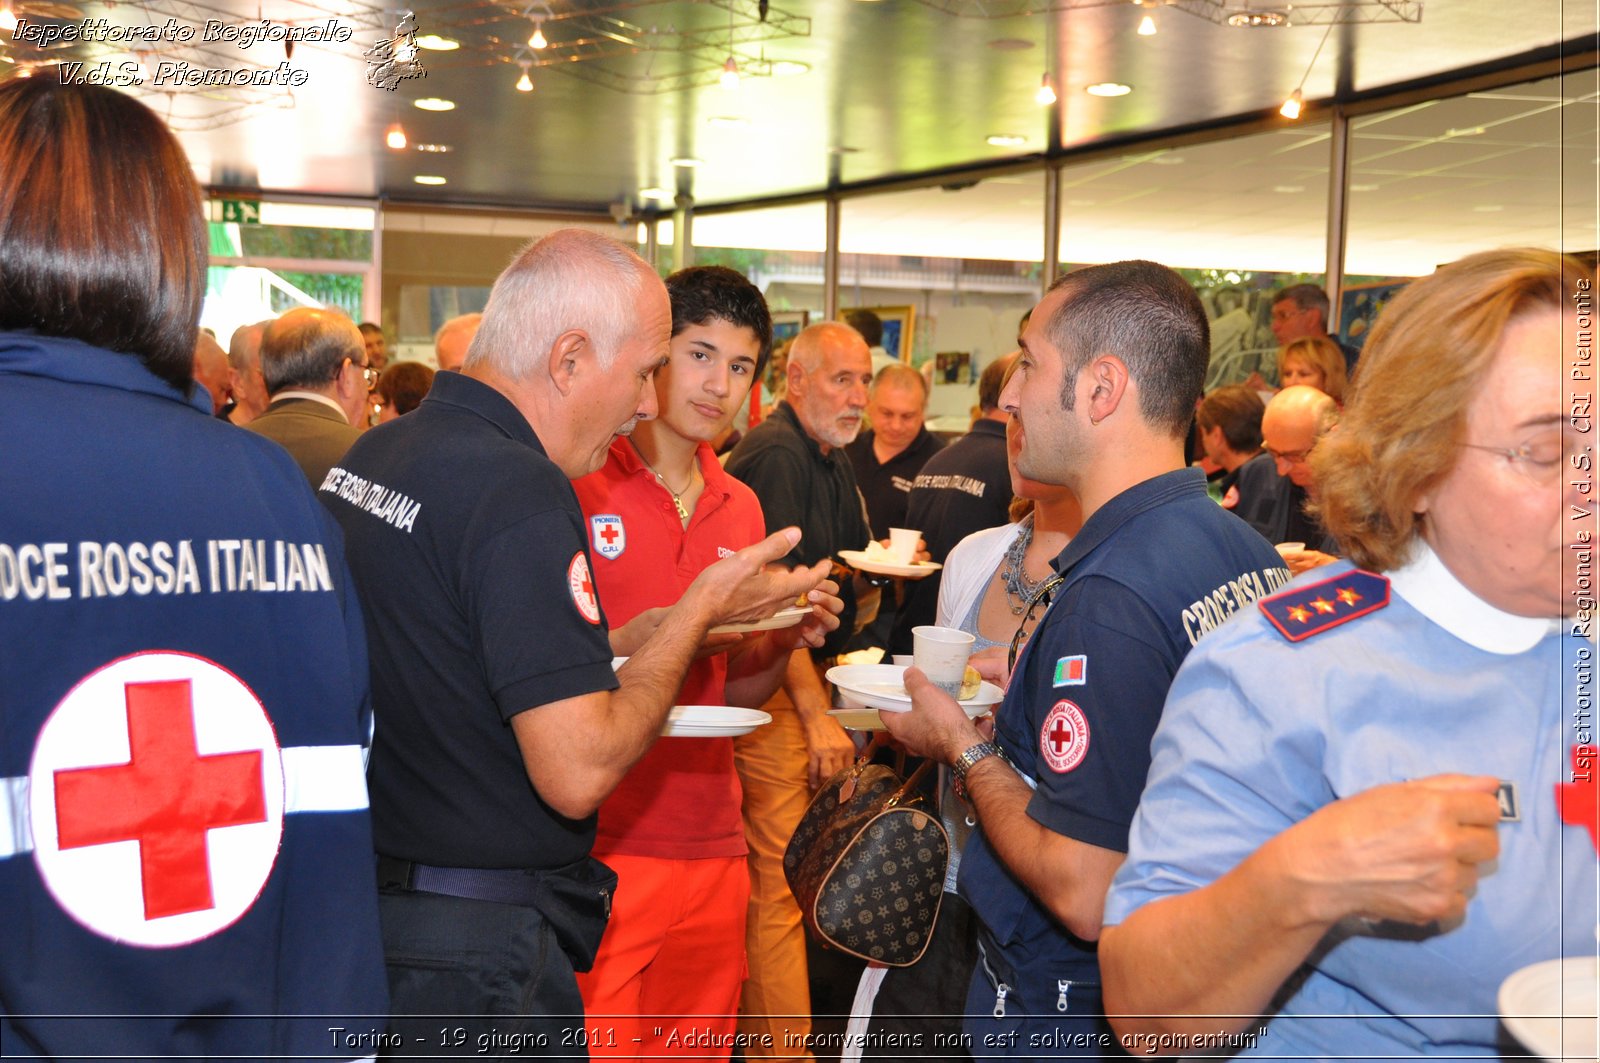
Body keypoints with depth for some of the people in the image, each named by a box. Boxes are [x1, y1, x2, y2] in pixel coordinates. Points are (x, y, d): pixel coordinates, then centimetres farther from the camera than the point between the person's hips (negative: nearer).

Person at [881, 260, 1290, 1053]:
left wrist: (964, 748, -15)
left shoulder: (1109, 597, -29)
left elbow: (1085, 895, -29)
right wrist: (1028, 701, 9)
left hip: (1067, 1015, -8)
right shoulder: (1249, 551, 0)